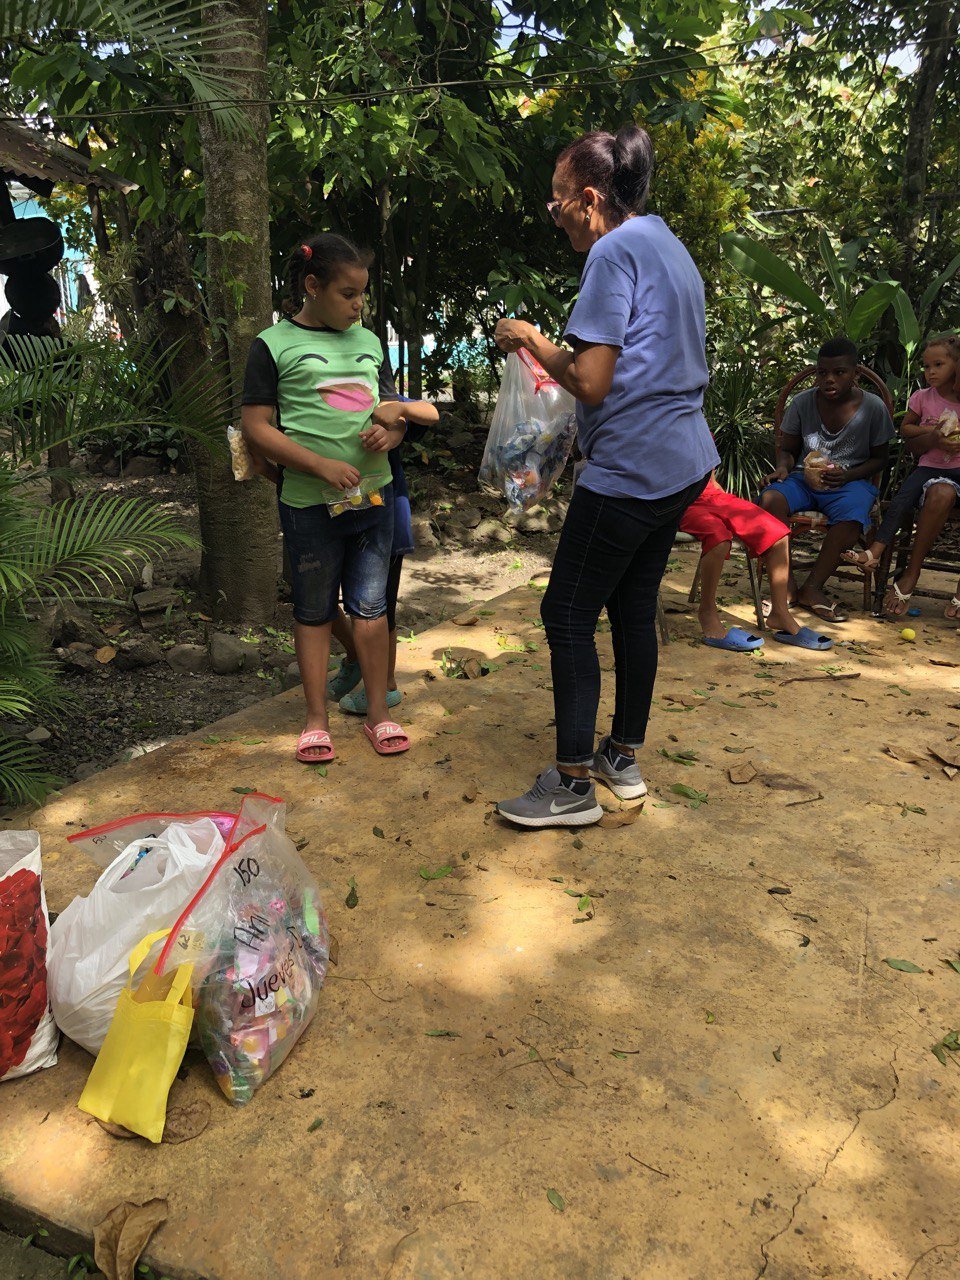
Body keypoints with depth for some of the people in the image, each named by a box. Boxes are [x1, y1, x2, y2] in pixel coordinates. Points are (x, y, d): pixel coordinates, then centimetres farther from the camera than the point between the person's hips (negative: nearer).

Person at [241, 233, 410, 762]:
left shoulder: (368, 341, 14)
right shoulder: (274, 345, -1)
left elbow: (396, 413, 21)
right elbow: (256, 429, -7)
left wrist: (390, 432, -4)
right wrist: (321, 465, -18)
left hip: (373, 494, 4)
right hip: (310, 502, -4)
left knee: (370, 607, 7)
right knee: (314, 610, 7)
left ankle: (378, 713, 18)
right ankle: (316, 718, 18)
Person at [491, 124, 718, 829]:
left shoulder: (615, 251, -11)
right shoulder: (670, 246, 18)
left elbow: (590, 383, -18)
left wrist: (533, 342, -2)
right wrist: (558, 345, 20)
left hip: (630, 467, -10)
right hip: (683, 460, 10)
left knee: (568, 613, -2)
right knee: (634, 605, 15)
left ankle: (574, 784, 3)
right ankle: (624, 757, 26)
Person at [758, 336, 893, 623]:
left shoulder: (873, 407, -1)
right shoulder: (802, 402, 2)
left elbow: (879, 458, 6)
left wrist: (848, 475, -12)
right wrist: (783, 468, -10)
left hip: (851, 481, -1)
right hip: (804, 478, 2)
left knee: (851, 518, -37)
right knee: (770, 499, -32)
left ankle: (812, 588, -21)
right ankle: (786, 586, -24)